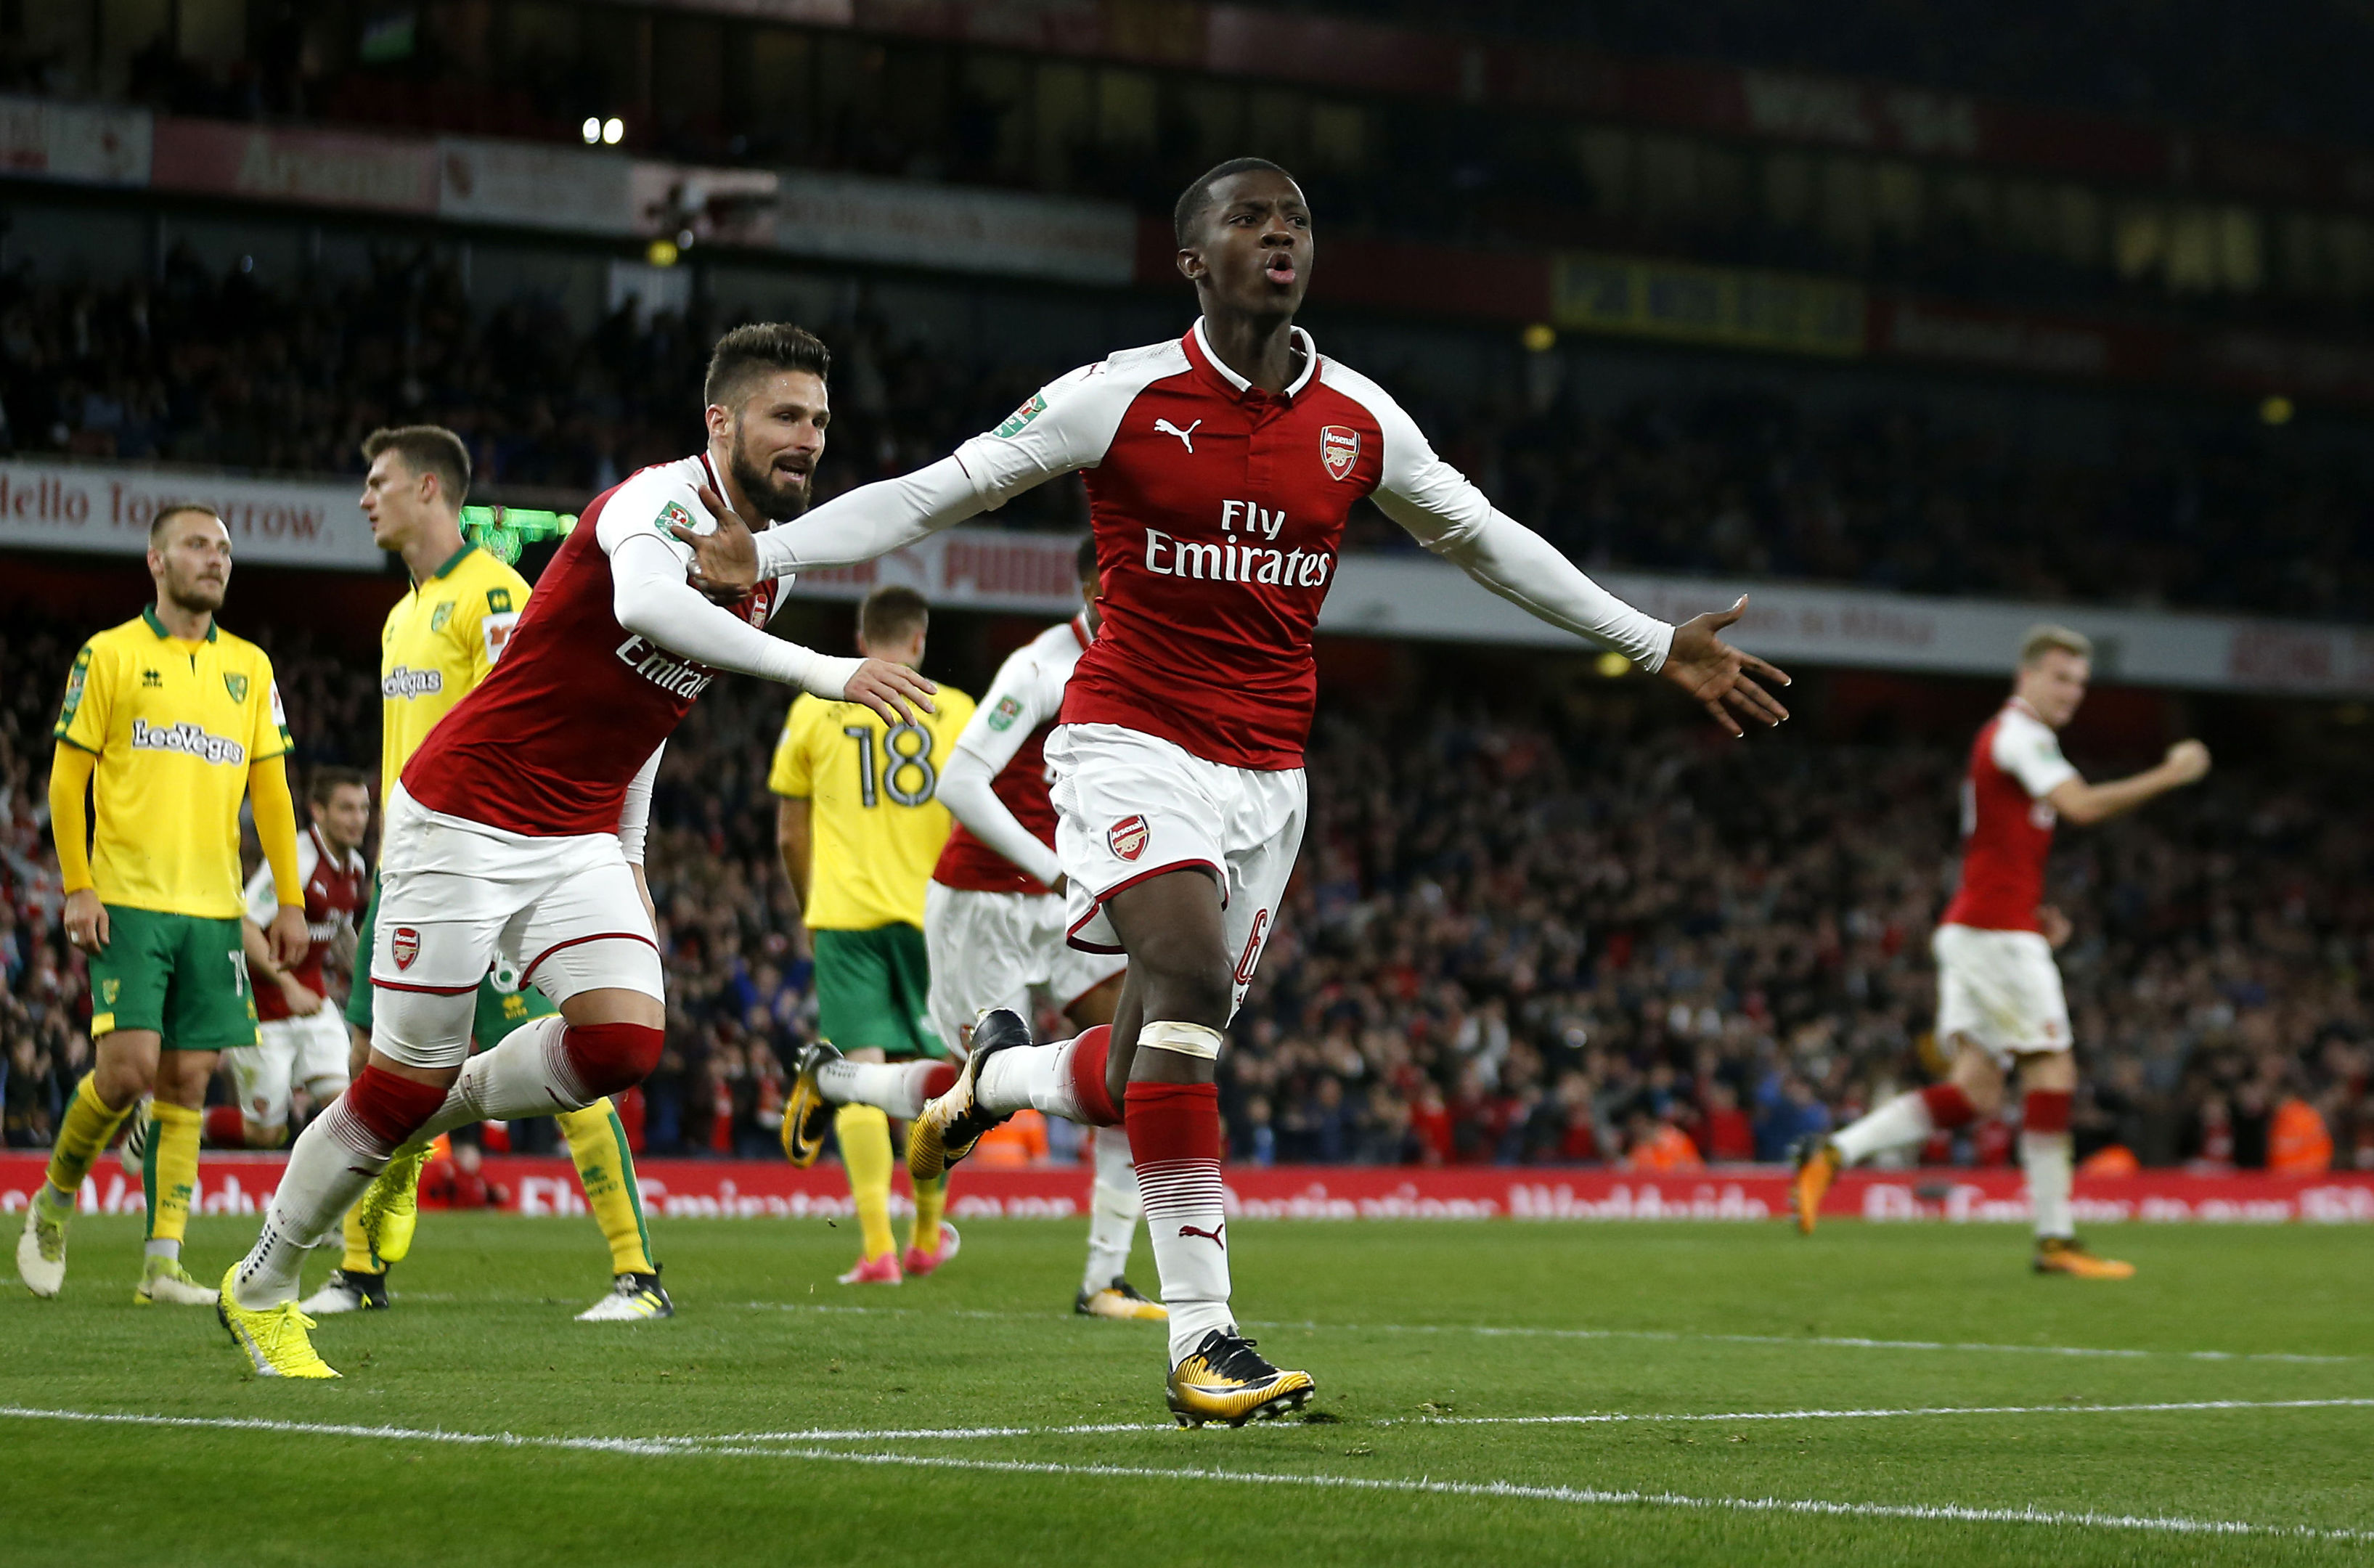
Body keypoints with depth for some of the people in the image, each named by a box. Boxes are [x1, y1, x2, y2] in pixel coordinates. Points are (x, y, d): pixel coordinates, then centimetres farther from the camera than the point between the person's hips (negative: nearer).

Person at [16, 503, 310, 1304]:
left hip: (214, 908, 4)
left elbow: (271, 789, 15)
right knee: (129, 1066, -13)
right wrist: (78, 889, -6)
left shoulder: (249, 666, 13)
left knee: (187, 1082, 0)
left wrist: (289, 900, 8)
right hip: (128, 902, -4)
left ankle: (161, 1261, 2)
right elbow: (66, 778, 2)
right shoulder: (110, 655, 1)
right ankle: (54, 1201, 12)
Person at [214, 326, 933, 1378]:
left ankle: (443, 1109, 12)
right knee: (406, 1080, -1)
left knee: (626, 1040, -17)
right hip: (462, 819, -7)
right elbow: (645, 602, -43)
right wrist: (822, 673, -48)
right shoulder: (665, 501, -18)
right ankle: (261, 1287, 20)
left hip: (577, 842, 7)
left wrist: (629, 858, 18)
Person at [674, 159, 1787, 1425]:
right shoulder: (1125, 398, -6)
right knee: (1191, 976, -28)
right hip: (1134, 741, -5)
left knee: (1138, 1083, 3)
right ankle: (1201, 1335, -27)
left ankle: (999, 1074, 40)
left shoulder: (1358, 421, 6)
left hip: (1267, 772, 5)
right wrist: (763, 555, -17)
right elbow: (934, 494, -4)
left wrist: (1658, 647, 21)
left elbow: (1486, 541, 19)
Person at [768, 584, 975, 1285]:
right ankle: (927, 1237, 26)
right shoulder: (956, 712, 5)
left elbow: (790, 837, 9)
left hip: (845, 912, -1)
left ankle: (876, 1246, -18)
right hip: (931, 913, 1)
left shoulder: (814, 710, 5)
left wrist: (810, 909, 23)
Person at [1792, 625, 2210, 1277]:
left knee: (1977, 1091, 2)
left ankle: (1831, 1154, -4)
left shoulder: (2005, 736, 22)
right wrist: (2168, 776, -18)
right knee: (2052, 1070, -7)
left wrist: (2035, 910, 18)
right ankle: (2055, 1237, -6)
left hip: (1972, 926, 10)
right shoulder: (2020, 733, -9)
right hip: (1998, 930, -10)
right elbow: (2081, 806, -23)